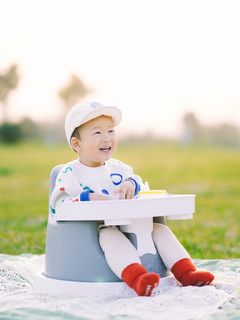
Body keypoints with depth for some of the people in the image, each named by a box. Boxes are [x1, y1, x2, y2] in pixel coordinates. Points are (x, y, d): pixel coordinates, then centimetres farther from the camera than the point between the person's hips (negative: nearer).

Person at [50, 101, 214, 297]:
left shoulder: (118, 168, 17)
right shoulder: (71, 173, -1)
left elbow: (142, 189, 22)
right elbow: (60, 206, -10)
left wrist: (132, 184, -2)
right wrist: (88, 199, -23)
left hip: (129, 224, 6)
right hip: (95, 229, -6)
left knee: (160, 229, -10)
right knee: (111, 236, -38)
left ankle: (187, 274, -17)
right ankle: (137, 278, -60)